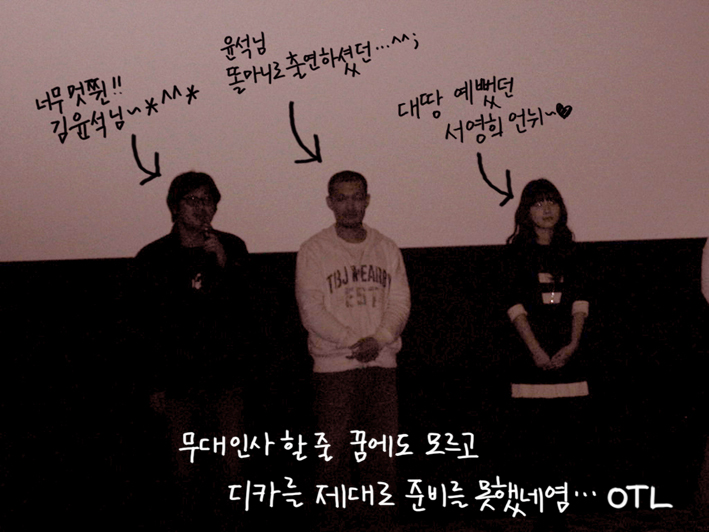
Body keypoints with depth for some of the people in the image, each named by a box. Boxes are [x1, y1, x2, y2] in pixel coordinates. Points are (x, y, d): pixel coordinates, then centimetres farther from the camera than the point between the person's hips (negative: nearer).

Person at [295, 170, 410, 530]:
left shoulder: (386, 249, 13)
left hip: (382, 363, 3)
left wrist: (378, 340, -11)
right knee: (334, 451, -4)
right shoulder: (314, 250, 1)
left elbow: (400, 301, 7)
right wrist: (352, 341, -16)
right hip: (334, 366, -3)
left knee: (382, 451, 4)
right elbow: (312, 309, -6)